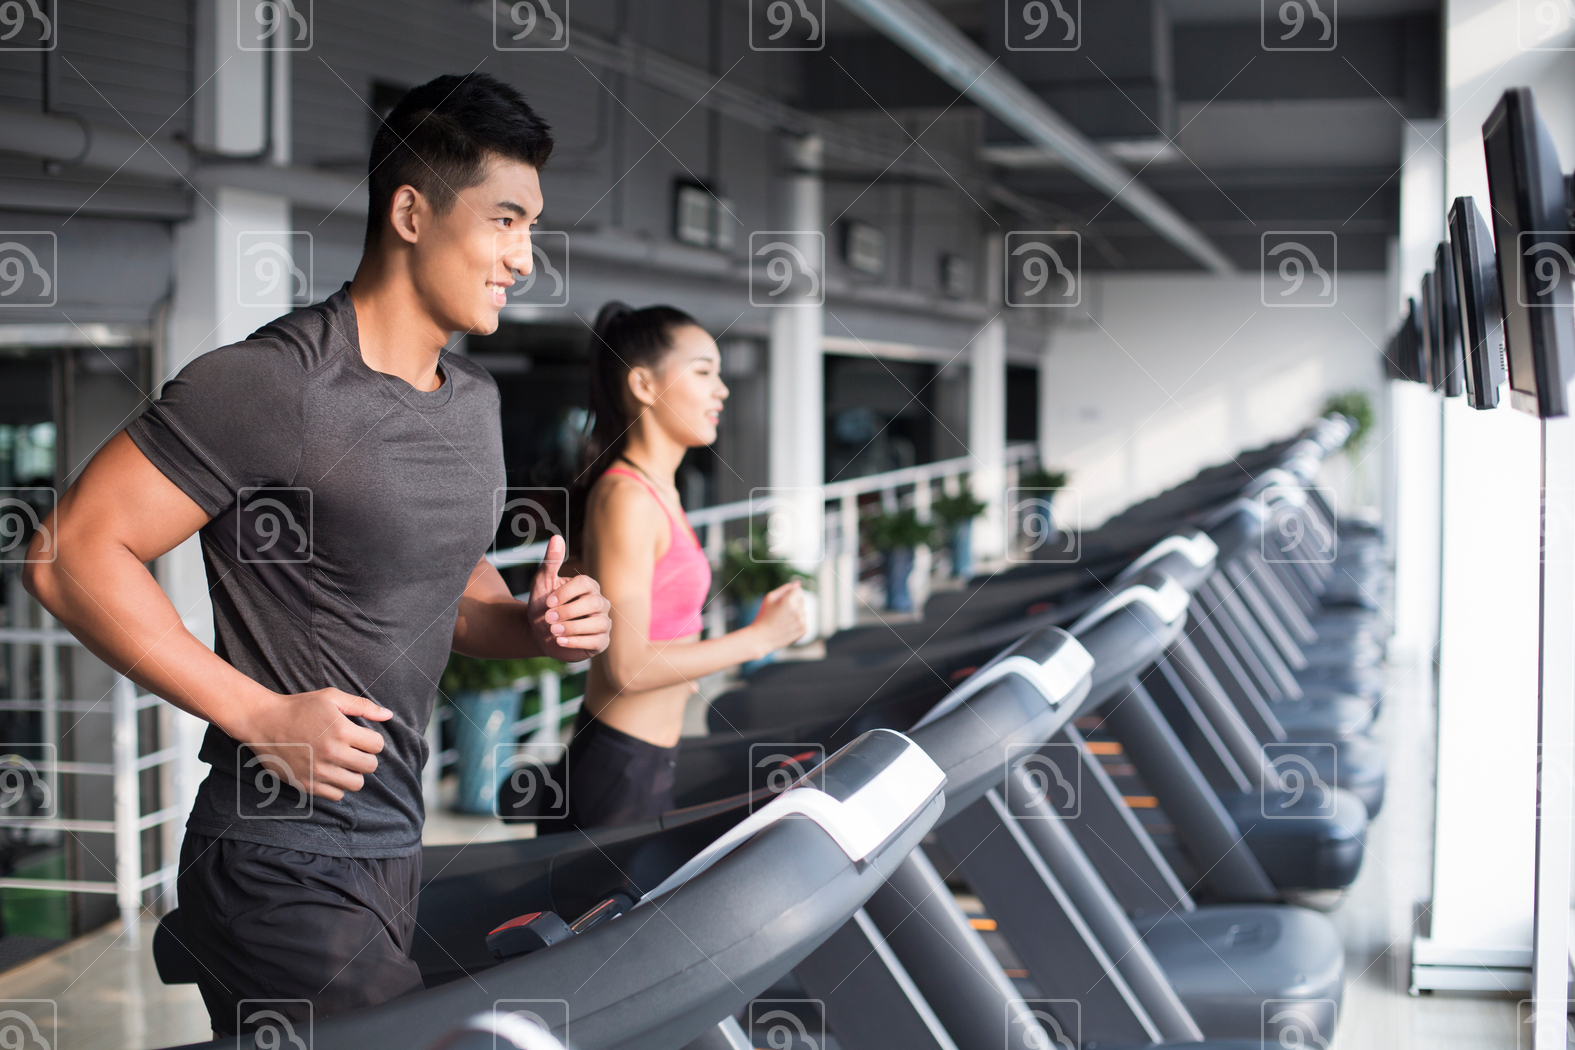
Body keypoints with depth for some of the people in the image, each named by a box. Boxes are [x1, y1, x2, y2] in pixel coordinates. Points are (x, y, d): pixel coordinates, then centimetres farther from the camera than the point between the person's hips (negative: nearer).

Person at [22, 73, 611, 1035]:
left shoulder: (475, 401, 12)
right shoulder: (275, 385, -16)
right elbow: (75, 553, -17)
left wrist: (531, 626, 2)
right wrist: (261, 714, -19)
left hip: (393, 857, 9)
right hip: (286, 877, -9)